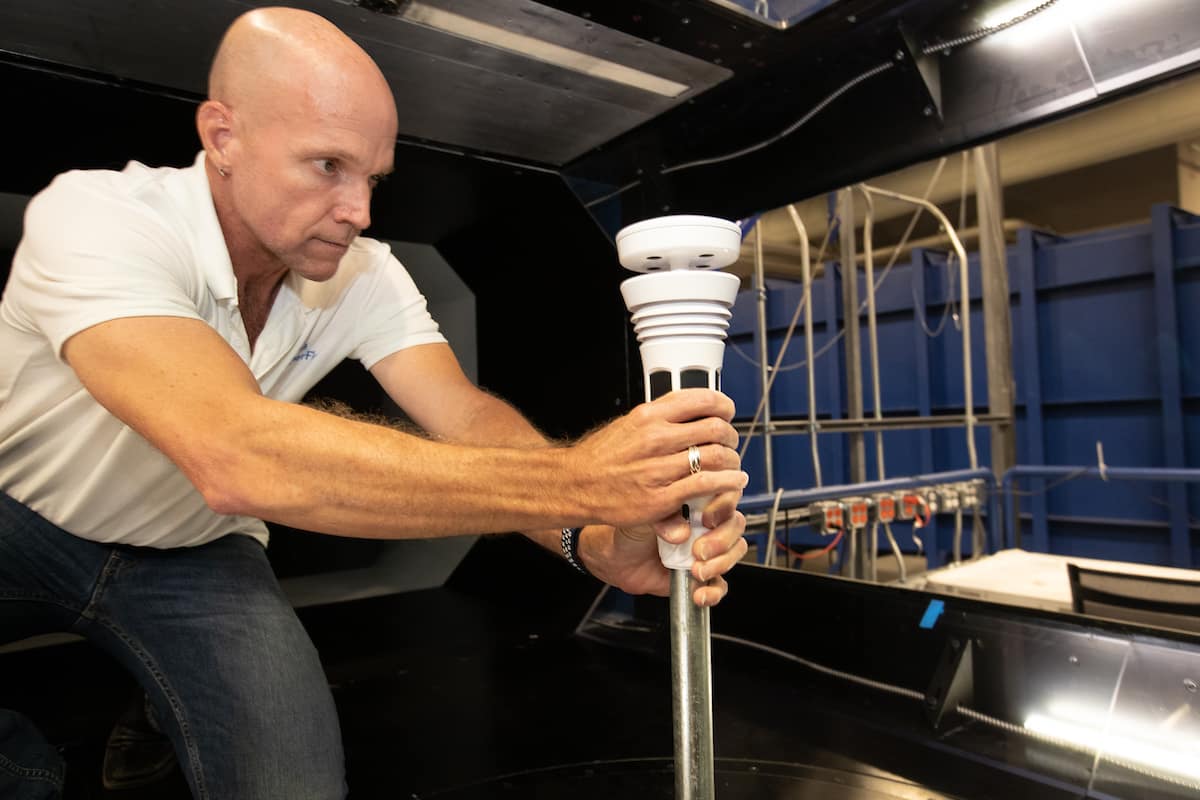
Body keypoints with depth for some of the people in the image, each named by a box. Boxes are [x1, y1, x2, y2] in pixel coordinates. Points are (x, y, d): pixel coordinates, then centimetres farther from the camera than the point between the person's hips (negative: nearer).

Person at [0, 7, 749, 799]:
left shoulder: (365, 276, -16)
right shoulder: (94, 220, -32)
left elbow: (466, 418, -27)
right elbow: (235, 457, -48)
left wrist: (596, 538, -48)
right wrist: (579, 483, -54)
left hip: (194, 555, 3)